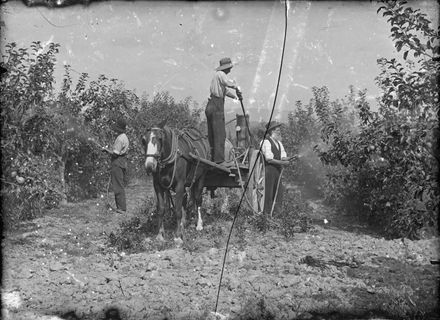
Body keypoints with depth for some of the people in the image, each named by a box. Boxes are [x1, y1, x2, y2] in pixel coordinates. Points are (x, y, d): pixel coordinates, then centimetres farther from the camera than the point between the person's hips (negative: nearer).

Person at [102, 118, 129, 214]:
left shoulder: (120, 138, -17)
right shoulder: (125, 137, 13)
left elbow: (115, 153, -20)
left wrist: (106, 149, -4)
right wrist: (109, 150, 18)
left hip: (117, 163, -10)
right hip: (123, 162, 10)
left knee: (118, 187, -5)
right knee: (121, 186, 15)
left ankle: (121, 208, -4)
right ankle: (121, 206, 20)